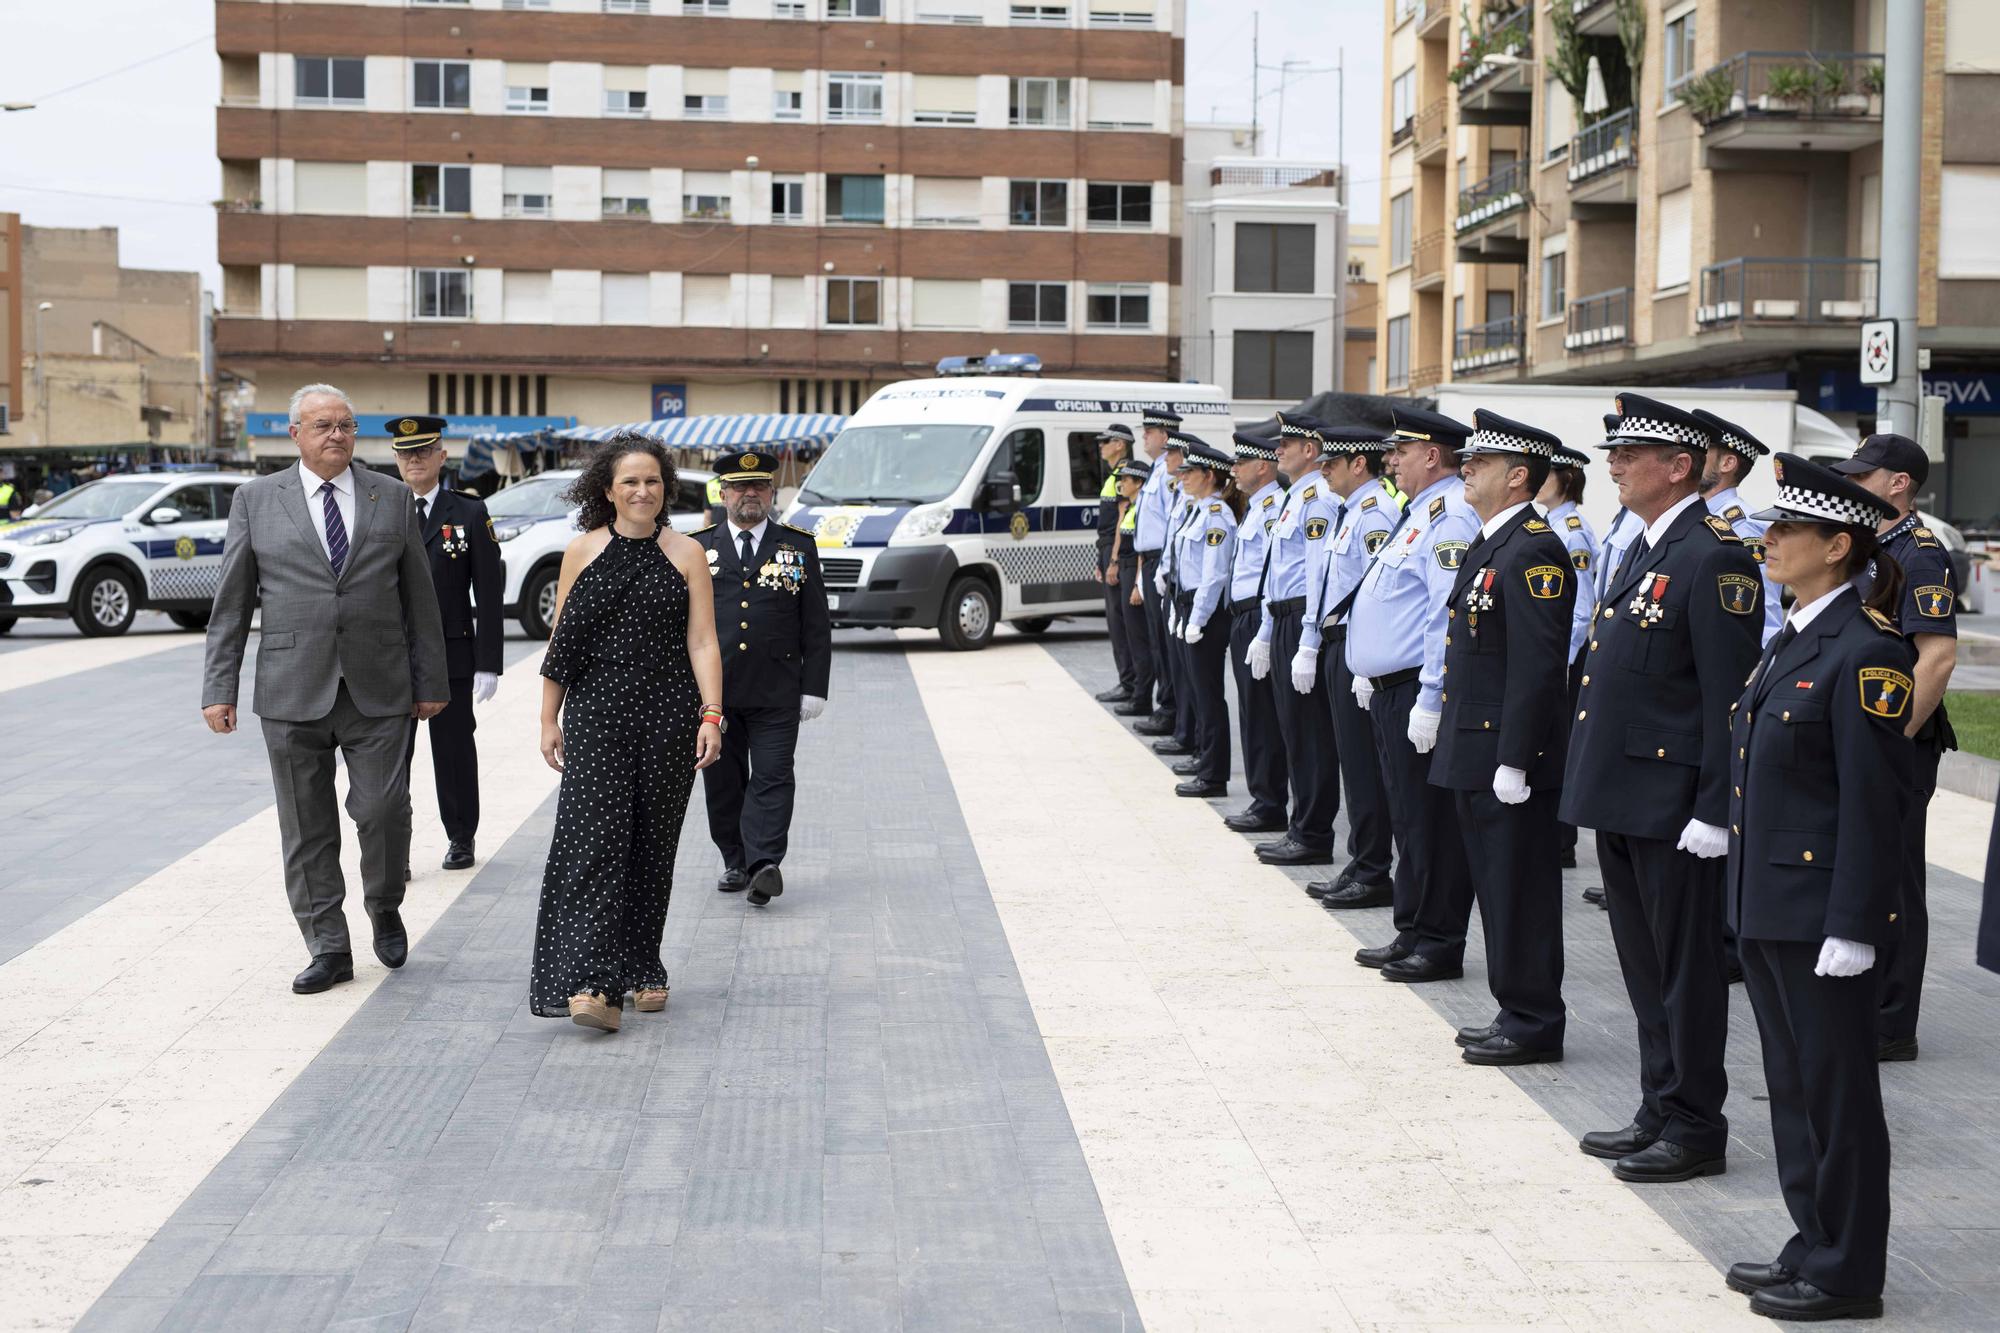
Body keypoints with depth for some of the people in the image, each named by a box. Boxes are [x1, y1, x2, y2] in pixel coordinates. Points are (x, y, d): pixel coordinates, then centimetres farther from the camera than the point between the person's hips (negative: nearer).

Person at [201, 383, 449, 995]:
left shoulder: (393, 498, 8)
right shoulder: (256, 500, 6)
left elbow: (420, 597, 10)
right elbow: (231, 602, 5)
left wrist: (430, 682, 8)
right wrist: (219, 688, 0)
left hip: (378, 691, 0)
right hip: (292, 690, 0)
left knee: (383, 808, -6)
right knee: (306, 828, 4)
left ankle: (385, 909, 22)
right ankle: (329, 948, 14)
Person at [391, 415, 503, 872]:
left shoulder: (470, 514, 1)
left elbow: (489, 594, -1)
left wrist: (488, 664, -7)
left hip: (452, 657, -1)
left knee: (455, 751, 9)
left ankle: (461, 839, 24)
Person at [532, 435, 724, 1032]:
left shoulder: (686, 554, 4)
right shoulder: (581, 553, 5)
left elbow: (702, 642, 0)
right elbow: (561, 642, 8)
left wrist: (711, 715, -9)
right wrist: (549, 720, 5)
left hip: (669, 715, 1)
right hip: (597, 716, -1)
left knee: (653, 847, 8)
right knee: (596, 840, -11)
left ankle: (642, 971, 21)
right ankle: (592, 983, -17)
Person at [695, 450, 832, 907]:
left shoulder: (798, 547, 7)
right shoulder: (698, 548, 9)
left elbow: (817, 626, 6)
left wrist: (814, 688, -1)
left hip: (777, 693, -2)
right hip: (713, 689, 2)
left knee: (772, 778, -10)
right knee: (723, 781, 7)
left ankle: (765, 865, -18)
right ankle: (736, 863, 19)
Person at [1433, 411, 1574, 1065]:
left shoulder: (1533, 552, -17)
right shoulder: (1490, 544, 14)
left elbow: (1537, 666, -21)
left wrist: (1512, 761, -22)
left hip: (1508, 752, -10)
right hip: (1475, 749, 10)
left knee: (1520, 890, -2)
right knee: (1497, 887, 15)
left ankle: (1534, 1025, 7)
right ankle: (1516, 1013, 24)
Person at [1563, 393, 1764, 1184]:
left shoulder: (1714, 559, -15)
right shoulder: (1644, 550, 14)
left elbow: (1730, 696, -18)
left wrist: (1714, 811, -20)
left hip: (1672, 807, -9)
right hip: (1621, 797, 9)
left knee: (1686, 967, 1)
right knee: (1644, 968, 16)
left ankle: (1696, 1129, 11)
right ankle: (1660, 1111, 27)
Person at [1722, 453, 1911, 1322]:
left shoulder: (1864, 651, -16)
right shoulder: (1791, 642, 13)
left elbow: (1873, 799, -18)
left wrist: (1852, 925, -19)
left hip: (1821, 911, -9)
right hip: (1768, 905, 9)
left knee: (1836, 1089, 2)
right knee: (1792, 1085, 16)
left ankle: (1846, 1275, 12)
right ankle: (1814, 1245, 28)